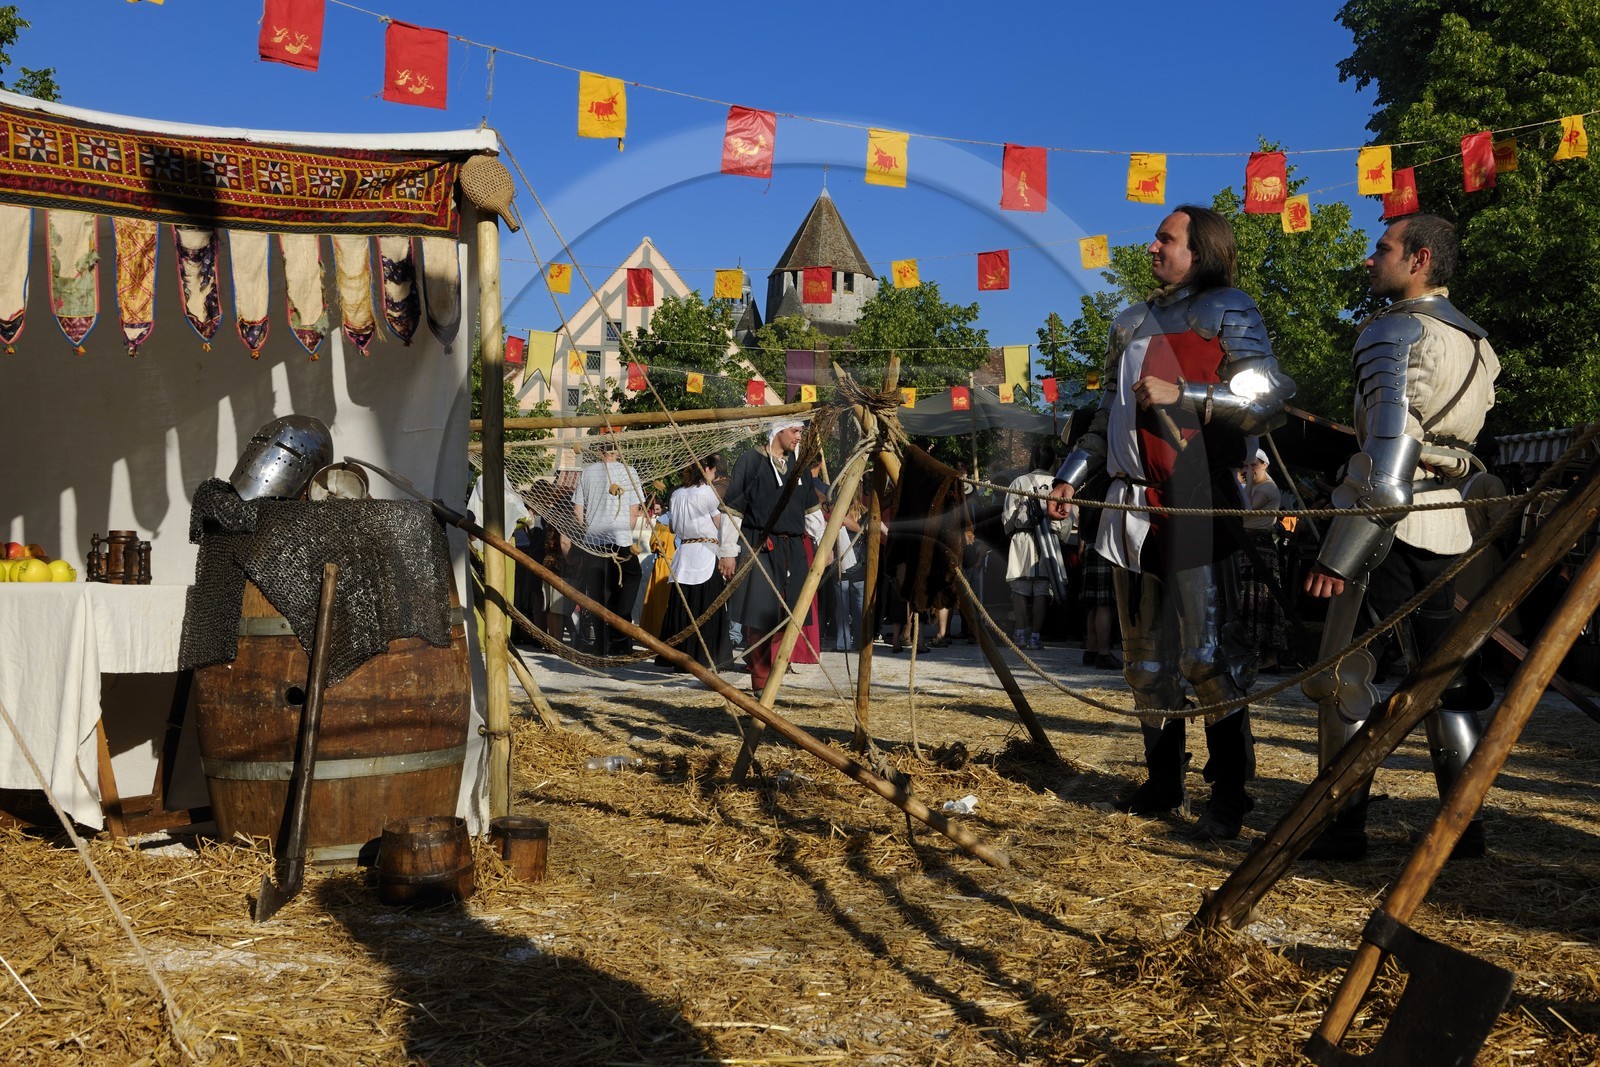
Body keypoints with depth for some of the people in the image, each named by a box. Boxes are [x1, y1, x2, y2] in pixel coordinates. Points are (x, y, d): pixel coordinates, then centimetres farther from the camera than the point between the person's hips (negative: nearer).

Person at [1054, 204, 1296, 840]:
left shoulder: (1226, 312, -1)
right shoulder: (1133, 323, 19)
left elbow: (1268, 404, -11)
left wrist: (1182, 395, -19)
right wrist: (1074, 473, 14)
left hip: (1195, 501, -7)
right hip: (1135, 502, 7)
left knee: (1206, 649, -10)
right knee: (1145, 651, 11)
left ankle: (1230, 794, 0)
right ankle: (1162, 783, 21)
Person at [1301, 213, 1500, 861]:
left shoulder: (1393, 330, -12)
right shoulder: (1473, 341, 14)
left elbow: (1387, 466, -22)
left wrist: (1338, 558, -24)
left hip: (1389, 519, -8)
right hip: (1446, 524, 8)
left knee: (1343, 673, 0)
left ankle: (1341, 827, 3)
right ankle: (1464, 824, 18)